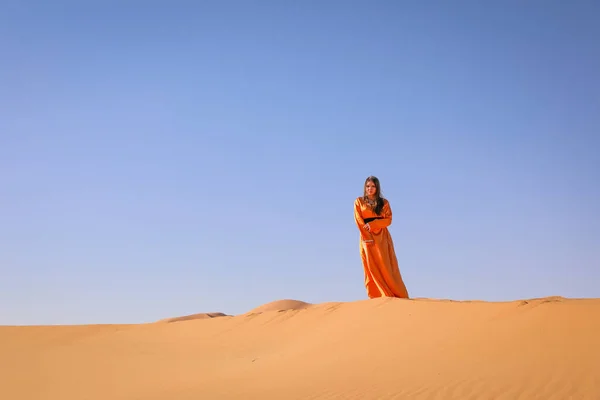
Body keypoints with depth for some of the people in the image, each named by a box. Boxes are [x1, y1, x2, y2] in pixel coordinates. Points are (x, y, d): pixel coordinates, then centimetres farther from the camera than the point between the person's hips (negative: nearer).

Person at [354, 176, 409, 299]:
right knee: (372, 267, -5)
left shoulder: (384, 202, 12)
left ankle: (398, 295, -8)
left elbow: (388, 220, 1)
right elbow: (359, 221, 0)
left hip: (382, 238, 0)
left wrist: (373, 224, -15)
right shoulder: (359, 202, 10)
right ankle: (377, 296, -7)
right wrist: (368, 237, -12)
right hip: (367, 237, 0)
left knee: (386, 267, -6)